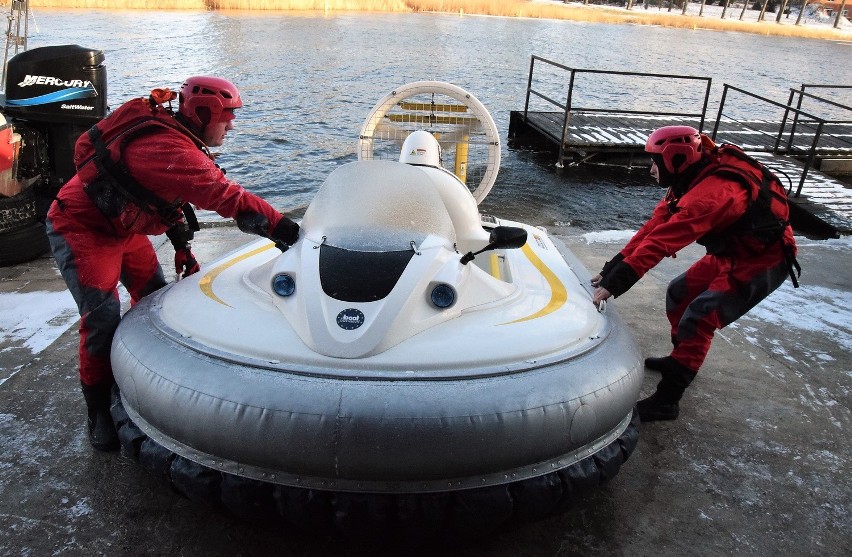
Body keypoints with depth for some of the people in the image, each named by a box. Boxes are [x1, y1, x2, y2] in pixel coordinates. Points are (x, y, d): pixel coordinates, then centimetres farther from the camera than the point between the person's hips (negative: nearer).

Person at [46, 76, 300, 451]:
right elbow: (226, 196, -38)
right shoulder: (171, 149, -32)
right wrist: (281, 227, -34)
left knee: (154, 297, 9)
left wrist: (182, 247, 8)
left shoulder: (170, 132, 0)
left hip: (122, 225, 10)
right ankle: (99, 412, 1)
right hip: (80, 227, -10)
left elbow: (170, 195, 9)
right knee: (103, 318, -14)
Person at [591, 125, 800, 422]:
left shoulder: (709, 194, -33)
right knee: (679, 294, 12)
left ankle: (666, 400, -5)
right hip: (729, 253, 9)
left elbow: (659, 243, -39)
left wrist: (612, 284, -39)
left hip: (761, 263, -9)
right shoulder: (692, 181, -3)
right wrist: (610, 270, -8)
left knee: (697, 320, -14)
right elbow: (653, 227, -4)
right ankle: (682, 359, 33)